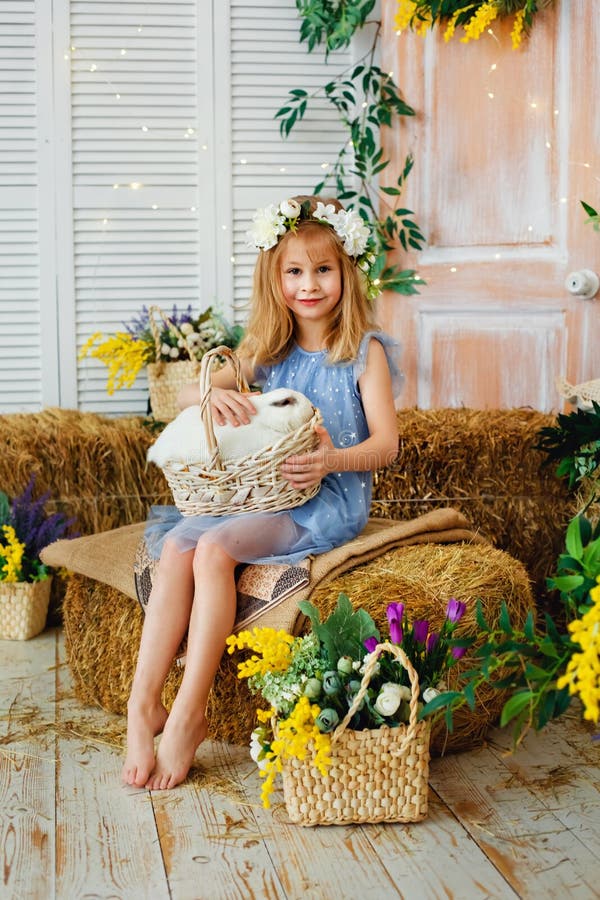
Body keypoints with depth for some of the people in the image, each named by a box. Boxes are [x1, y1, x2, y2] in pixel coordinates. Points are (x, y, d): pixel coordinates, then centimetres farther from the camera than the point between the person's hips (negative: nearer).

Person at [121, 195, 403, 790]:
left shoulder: (364, 351, 0)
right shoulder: (266, 353, 14)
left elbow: (386, 441, -8)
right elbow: (181, 396, 11)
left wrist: (332, 460, -29)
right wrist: (212, 392, -15)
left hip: (328, 499, -5)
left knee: (214, 549, -29)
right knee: (175, 547, -22)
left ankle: (189, 713, -24)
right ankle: (143, 705, -23)